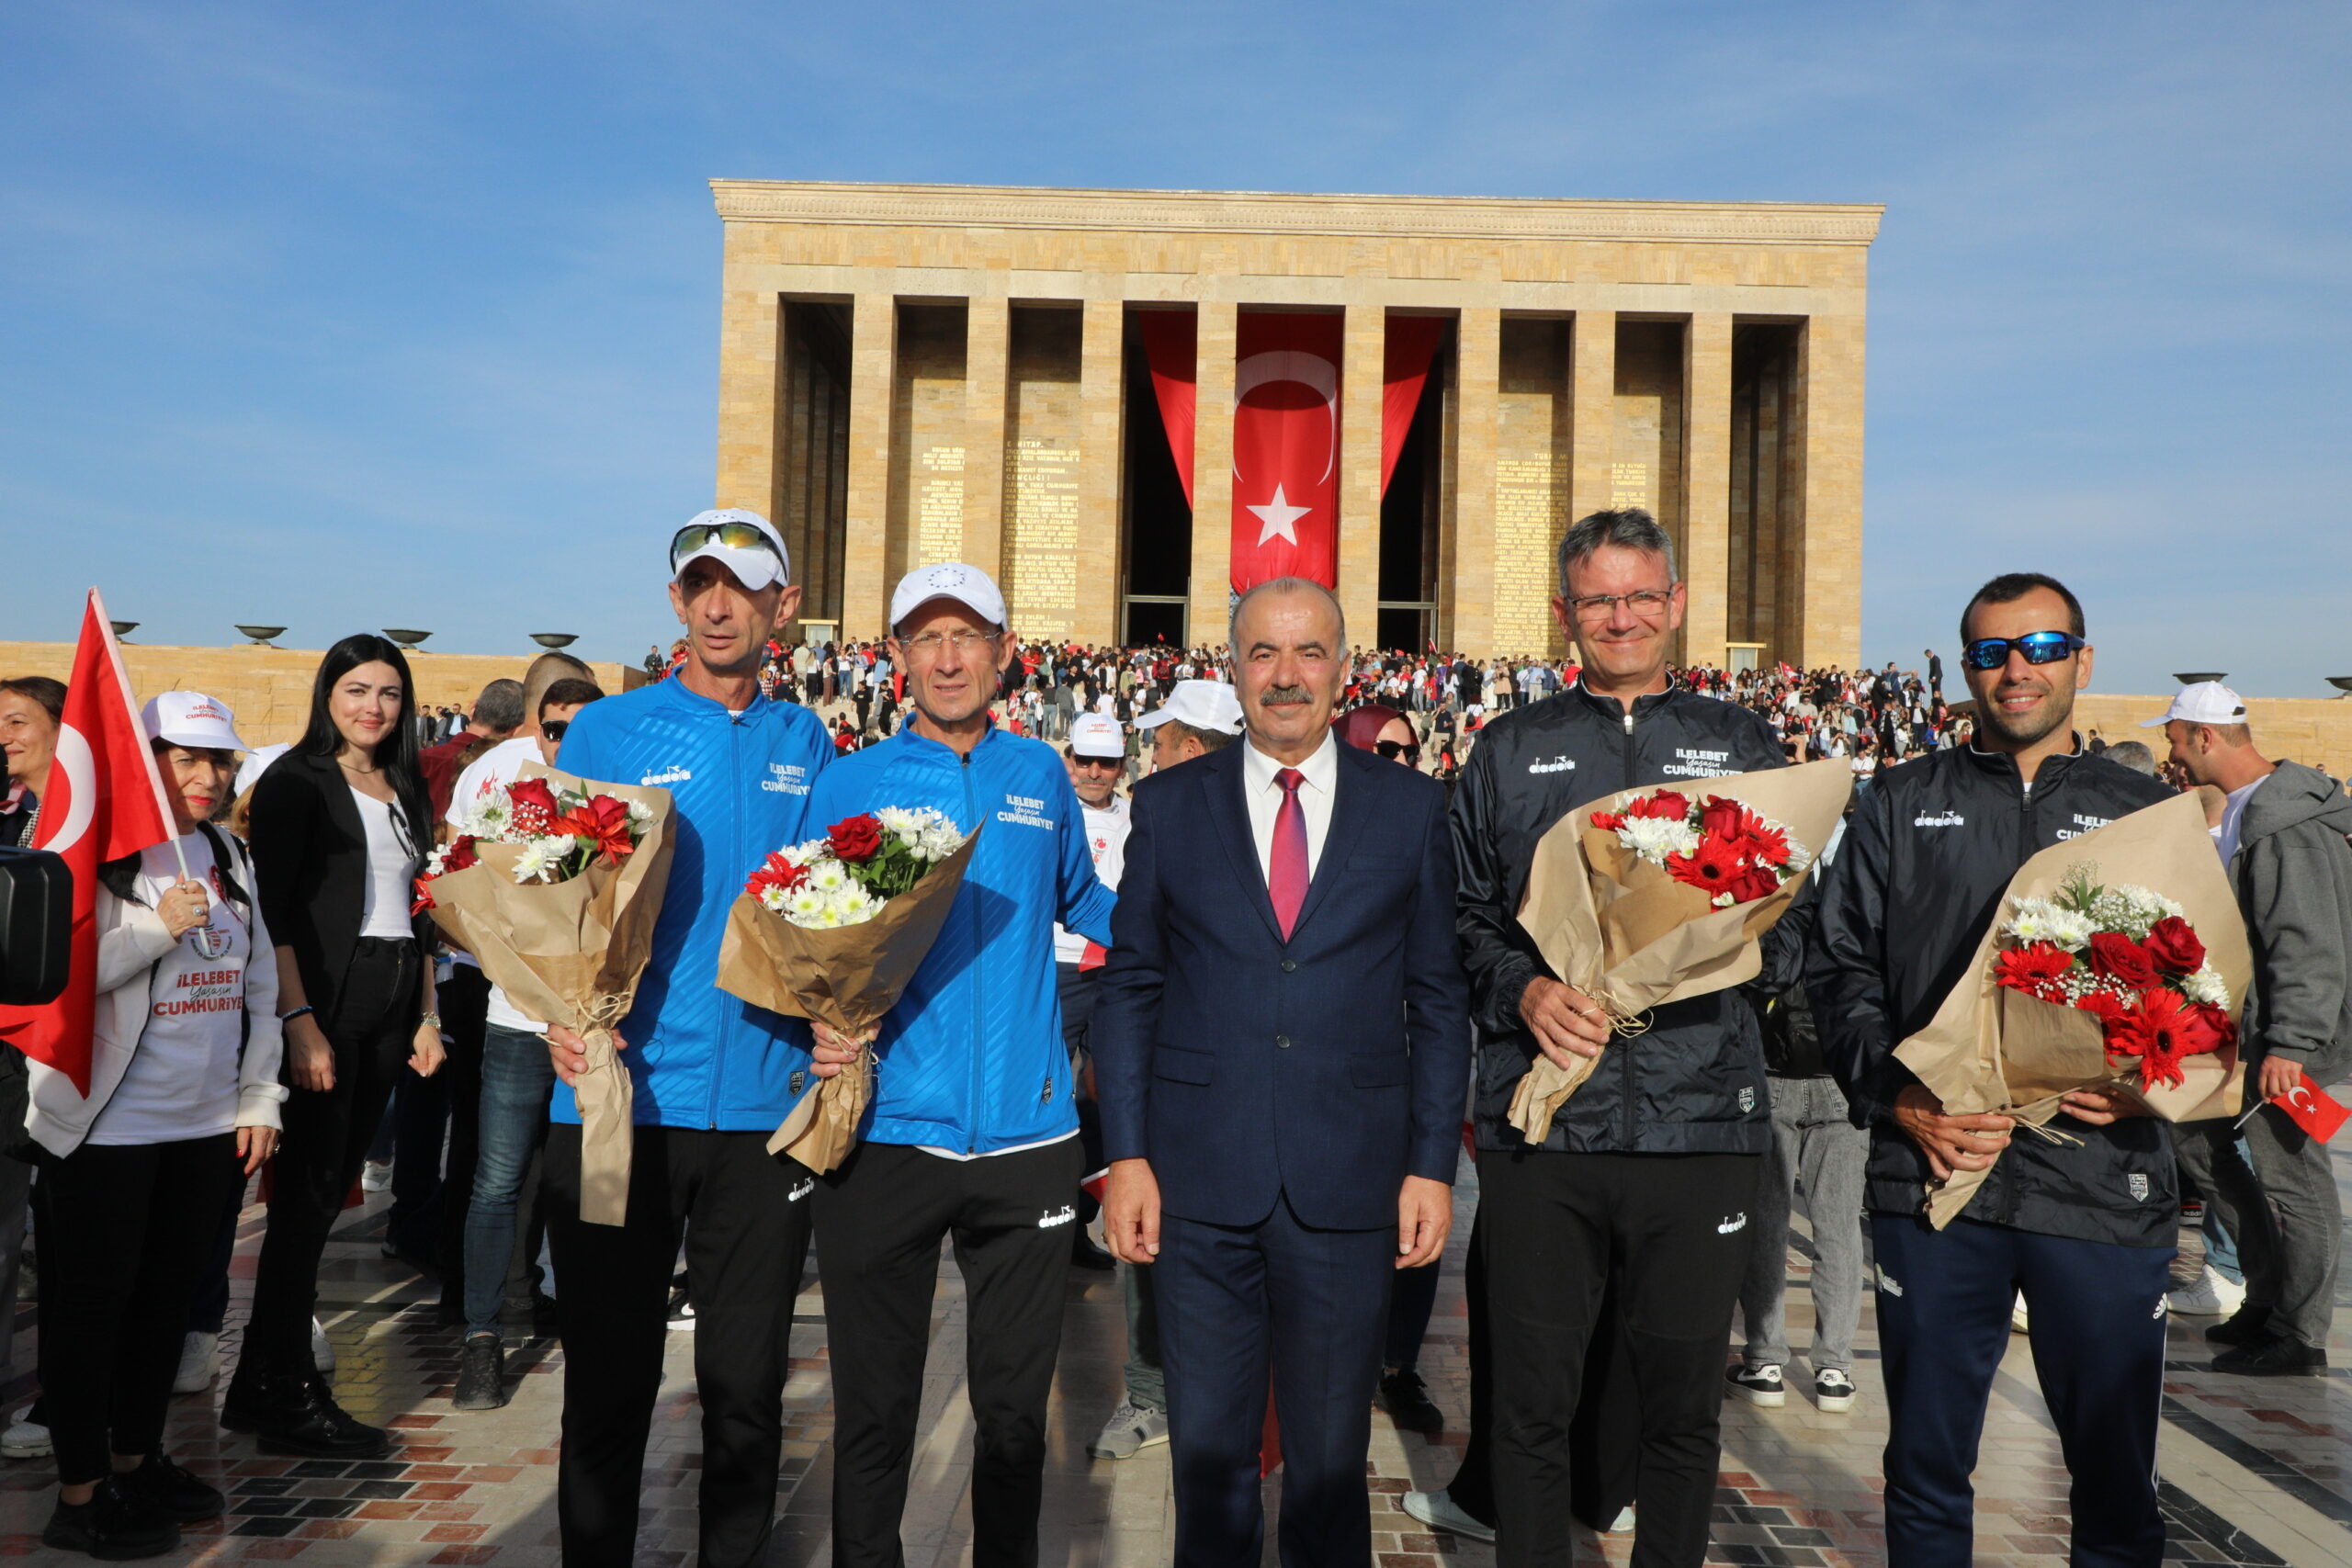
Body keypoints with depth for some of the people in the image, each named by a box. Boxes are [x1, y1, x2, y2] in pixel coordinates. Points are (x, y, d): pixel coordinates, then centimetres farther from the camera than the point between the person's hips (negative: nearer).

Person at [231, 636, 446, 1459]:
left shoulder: (405, 791, 16)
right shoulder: (296, 781, -4)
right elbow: (272, 910, -12)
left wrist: (427, 1015, 12)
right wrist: (299, 1021, -19)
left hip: (391, 1008, 7)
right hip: (326, 1003, -7)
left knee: (329, 1190, 11)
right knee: (309, 1193, -3)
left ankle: (260, 1384, 22)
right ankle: (291, 1399, 8)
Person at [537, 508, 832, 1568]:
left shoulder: (804, 744, 9)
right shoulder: (607, 731, 3)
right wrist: (563, 1015, -16)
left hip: (763, 1109, 2)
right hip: (620, 1099, -1)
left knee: (746, 1389, 11)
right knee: (608, 1388, 10)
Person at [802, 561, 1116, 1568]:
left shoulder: (1041, 775, 7)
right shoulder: (851, 782, 1)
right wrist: (823, 1027, -16)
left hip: (1024, 1133, 2)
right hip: (887, 1132, -1)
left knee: (1015, 1402, 16)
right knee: (874, 1407, 12)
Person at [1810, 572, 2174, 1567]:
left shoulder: (2146, 815, 10)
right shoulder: (1899, 809, 8)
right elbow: (1841, 967, 4)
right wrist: (1897, 1093, -10)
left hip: (2104, 1182, 1)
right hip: (1933, 1179, 0)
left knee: (2116, 1473, 11)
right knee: (1926, 1464, 12)